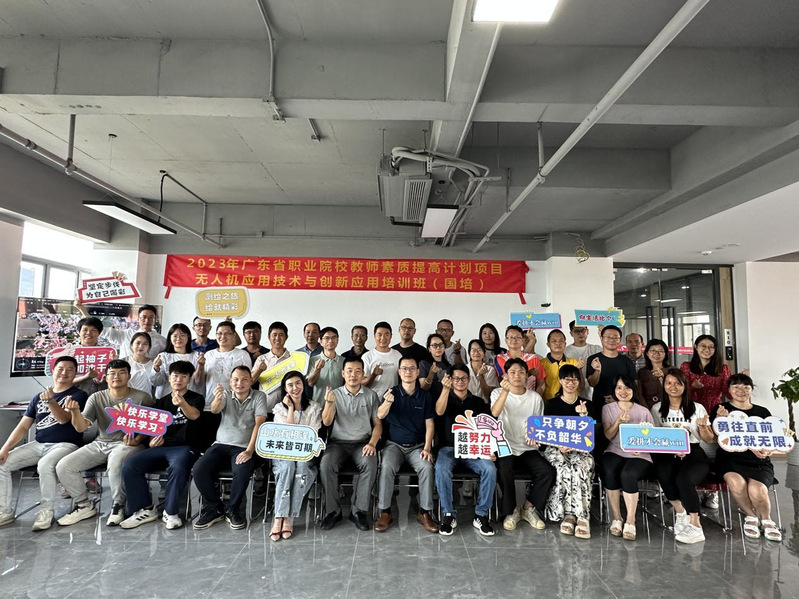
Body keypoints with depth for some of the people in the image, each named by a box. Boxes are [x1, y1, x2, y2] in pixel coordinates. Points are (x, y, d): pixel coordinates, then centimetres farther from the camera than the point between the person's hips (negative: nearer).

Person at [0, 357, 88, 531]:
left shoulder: (78, 395, -1)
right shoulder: (38, 397, 16)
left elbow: (63, 418, -17)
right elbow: (23, 427, 14)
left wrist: (51, 401, -34)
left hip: (65, 445, -6)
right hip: (38, 444, 6)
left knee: (45, 465, -35)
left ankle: (46, 510, -16)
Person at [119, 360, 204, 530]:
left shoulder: (196, 398, 4)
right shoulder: (161, 402, 20)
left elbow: (194, 415, -18)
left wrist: (182, 403, -41)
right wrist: (152, 440, -1)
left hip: (184, 447, -5)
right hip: (160, 447, 5)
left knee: (177, 467, -37)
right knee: (129, 466, -19)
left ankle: (171, 513, -16)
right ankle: (145, 509, -3)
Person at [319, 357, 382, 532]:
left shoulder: (371, 395, 6)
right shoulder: (335, 394, 5)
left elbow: (378, 423, 6)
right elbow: (326, 422, -5)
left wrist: (372, 443, -12)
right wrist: (329, 403, -24)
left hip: (362, 442, 0)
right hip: (338, 442, 1)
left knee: (370, 463, -31)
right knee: (326, 464, -29)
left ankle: (359, 511, -16)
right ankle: (332, 510, -11)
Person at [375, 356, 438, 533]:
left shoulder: (425, 396, 4)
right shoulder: (392, 392, 1)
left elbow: (430, 424, 2)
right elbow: (380, 416, -14)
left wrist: (427, 448, -11)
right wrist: (387, 402, -37)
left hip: (417, 445, 1)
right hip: (394, 444, -1)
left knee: (427, 467, -27)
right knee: (386, 467, -29)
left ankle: (425, 512, -13)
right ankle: (385, 512, -16)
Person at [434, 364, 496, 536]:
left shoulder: (478, 402, 15)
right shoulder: (445, 398, 10)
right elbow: (439, 412, -14)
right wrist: (445, 389, -27)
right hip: (449, 447, -1)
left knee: (490, 469, -27)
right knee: (441, 468, -33)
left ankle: (481, 515, -13)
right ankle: (449, 514, -17)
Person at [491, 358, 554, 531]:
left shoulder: (536, 398, 10)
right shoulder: (498, 393, 1)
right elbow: (494, 413, -20)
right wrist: (505, 391, -33)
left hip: (528, 449, 3)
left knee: (548, 472, -22)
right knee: (504, 470, -32)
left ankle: (529, 508, 0)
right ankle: (511, 511, -8)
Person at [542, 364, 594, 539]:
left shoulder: (587, 405, 13)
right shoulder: (551, 404, 11)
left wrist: (584, 415, -12)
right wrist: (559, 445, -14)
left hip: (581, 448, 1)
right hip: (555, 448, 0)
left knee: (582, 469, -34)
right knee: (565, 469, -33)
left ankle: (570, 514, -30)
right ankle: (579, 516, -24)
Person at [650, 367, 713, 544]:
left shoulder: (697, 408, 11)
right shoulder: (657, 409, 13)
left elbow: (709, 439, 10)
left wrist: (703, 426, -12)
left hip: (693, 453, -1)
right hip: (667, 455, 1)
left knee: (684, 479, -34)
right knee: (665, 477, -33)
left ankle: (695, 526, -19)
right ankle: (680, 512, -8)